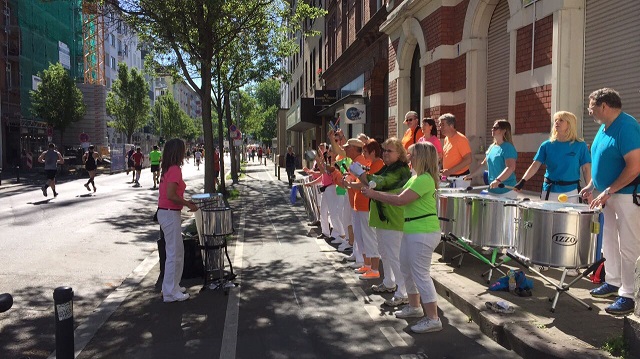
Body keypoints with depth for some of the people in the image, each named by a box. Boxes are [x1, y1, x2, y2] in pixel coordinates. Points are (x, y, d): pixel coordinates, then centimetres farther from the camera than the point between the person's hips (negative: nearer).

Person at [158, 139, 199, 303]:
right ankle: (170, 292, 7)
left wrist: (185, 202, 12)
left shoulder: (168, 169, 12)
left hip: (165, 213, 10)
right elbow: (170, 195, -23)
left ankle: (173, 286, 27)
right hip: (170, 214, -10)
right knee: (174, 254, -1)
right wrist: (188, 204, -12)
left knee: (177, 252, 18)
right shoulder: (175, 169, -17)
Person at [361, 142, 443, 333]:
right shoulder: (416, 177, 14)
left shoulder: (425, 179, -19)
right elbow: (401, 196, 13)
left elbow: (400, 200, -24)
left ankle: (433, 319, 3)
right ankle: (414, 306, 36)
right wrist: (377, 193, 4)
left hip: (423, 232, -11)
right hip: (411, 230, 11)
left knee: (421, 274, -6)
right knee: (406, 269, 20)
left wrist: (374, 194, -17)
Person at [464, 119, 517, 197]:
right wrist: (471, 175, 19)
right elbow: (483, 164, 23)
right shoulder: (492, 147, 13)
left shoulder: (508, 148, -11)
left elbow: (511, 168, -23)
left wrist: (498, 180, -34)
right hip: (492, 190, 8)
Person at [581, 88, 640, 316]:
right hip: (608, 195, 9)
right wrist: (591, 185, 11)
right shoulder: (604, 128, 10)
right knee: (609, 243, 16)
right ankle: (613, 283, 28)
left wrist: (608, 191, -23)